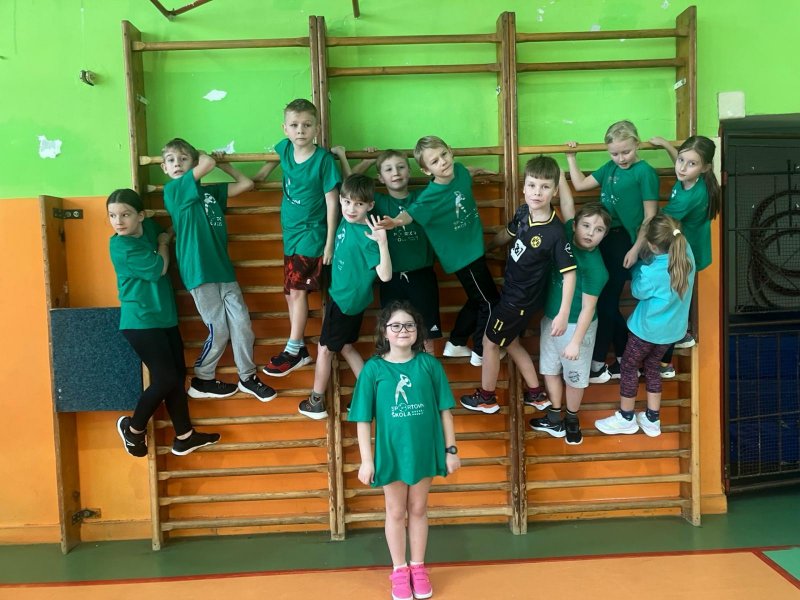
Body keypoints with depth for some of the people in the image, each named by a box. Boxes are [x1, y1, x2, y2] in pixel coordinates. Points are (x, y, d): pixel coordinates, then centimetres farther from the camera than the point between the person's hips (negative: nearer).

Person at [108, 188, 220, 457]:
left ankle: (184, 436, 18)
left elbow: (170, 234, 28)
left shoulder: (150, 227, 6)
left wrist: (168, 236, 8)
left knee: (178, 375, 8)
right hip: (140, 321, -7)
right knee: (166, 379, -8)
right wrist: (163, 243, 0)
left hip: (164, 316, 7)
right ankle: (134, 428, 16)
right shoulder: (120, 246, -15)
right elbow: (159, 268, -15)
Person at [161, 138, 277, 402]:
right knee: (219, 330, -2)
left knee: (241, 323, 3)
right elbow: (208, 164, -15)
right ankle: (201, 381, 18)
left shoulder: (211, 191, 15)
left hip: (223, 268, 6)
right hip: (199, 271, -6)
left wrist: (225, 164, 19)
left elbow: (246, 184, 17)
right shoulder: (173, 189, -4)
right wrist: (204, 156, 6)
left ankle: (247, 377, 19)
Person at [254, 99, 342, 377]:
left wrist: (330, 243, -15)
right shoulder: (285, 148, -1)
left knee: (298, 289, -11)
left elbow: (332, 202, -14)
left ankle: (292, 351, 2)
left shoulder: (323, 159, -16)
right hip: (290, 232, 7)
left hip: (311, 234, -7)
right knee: (290, 293, 10)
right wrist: (258, 176, 21)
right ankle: (301, 350, 21)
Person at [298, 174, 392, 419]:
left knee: (325, 349, 8)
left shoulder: (366, 236, -28)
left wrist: (383, 243, -47)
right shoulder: (347, 220, -6)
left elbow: (385, 275, -35)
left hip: (347, 301, -8)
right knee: (346, 346, 21)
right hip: (341, 295, 8)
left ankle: (316, 403, 25)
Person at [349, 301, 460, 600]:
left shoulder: (429, 364, -6)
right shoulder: (373, 368, -10)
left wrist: (451, 449, 0)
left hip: (425, 450, 1)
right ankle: (399, 571, 33)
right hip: (391, 452, -1)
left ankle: (418, 567, 35)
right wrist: (366, 460, -8)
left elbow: (444, 409, -1)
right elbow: (363, 419, -7)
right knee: (396, 512, 15)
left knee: (418, 510, 17)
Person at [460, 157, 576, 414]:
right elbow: (507, 234, 13)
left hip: (522, 299, -7)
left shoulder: (555, 232, -28)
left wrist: (563, 313, -28)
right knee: (510, 342, 22)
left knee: (490, 342, 9)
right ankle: (536, 394, 38)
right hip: (510, 289, 8)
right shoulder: (523, 212, -7)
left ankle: (486, 398, 31)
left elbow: (569, 272, -24)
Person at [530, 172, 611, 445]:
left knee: (574, 376, 14)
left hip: (575, 325, -6)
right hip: (550, 318, 6)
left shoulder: (595, 267, -24)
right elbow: (568, 205, -6)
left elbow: (588, 308, -22)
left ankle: (572, 420, 38)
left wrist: (576, 341, -22)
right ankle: (555, 419, 38)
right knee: (550, 368, 19)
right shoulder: (568, 236, -9)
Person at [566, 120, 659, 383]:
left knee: (605, 304, -3)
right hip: (604, 240, 7)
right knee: (608, 304, 12)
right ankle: (624, 361, 25)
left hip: (624, 243, -7)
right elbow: (579, 184, 19)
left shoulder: (645, 172, -9)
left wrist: (636, 249, -14)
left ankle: (597, 366, 9)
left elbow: (650, 216, -10)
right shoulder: (609, 168, 11)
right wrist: (571, 157, 16)